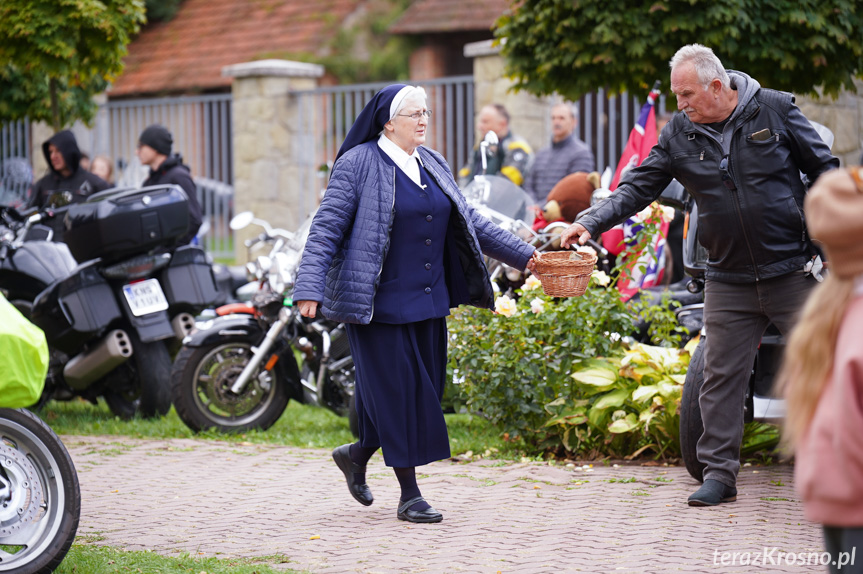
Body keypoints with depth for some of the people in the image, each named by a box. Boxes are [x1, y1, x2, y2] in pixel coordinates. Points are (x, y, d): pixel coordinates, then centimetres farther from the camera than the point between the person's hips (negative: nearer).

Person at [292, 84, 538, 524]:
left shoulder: (432, 165, 13)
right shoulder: (358, 165, -8)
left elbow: (468, 222, 19)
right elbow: (326, 228, -12)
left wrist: (522, 255, 15)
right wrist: (310, 288, -24)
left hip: (427, 303, 7)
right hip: (380, 303, -7)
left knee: (424, 392, 9)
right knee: (397, 392, -4)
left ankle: (357, 454, 32)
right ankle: (410, 496, 5)